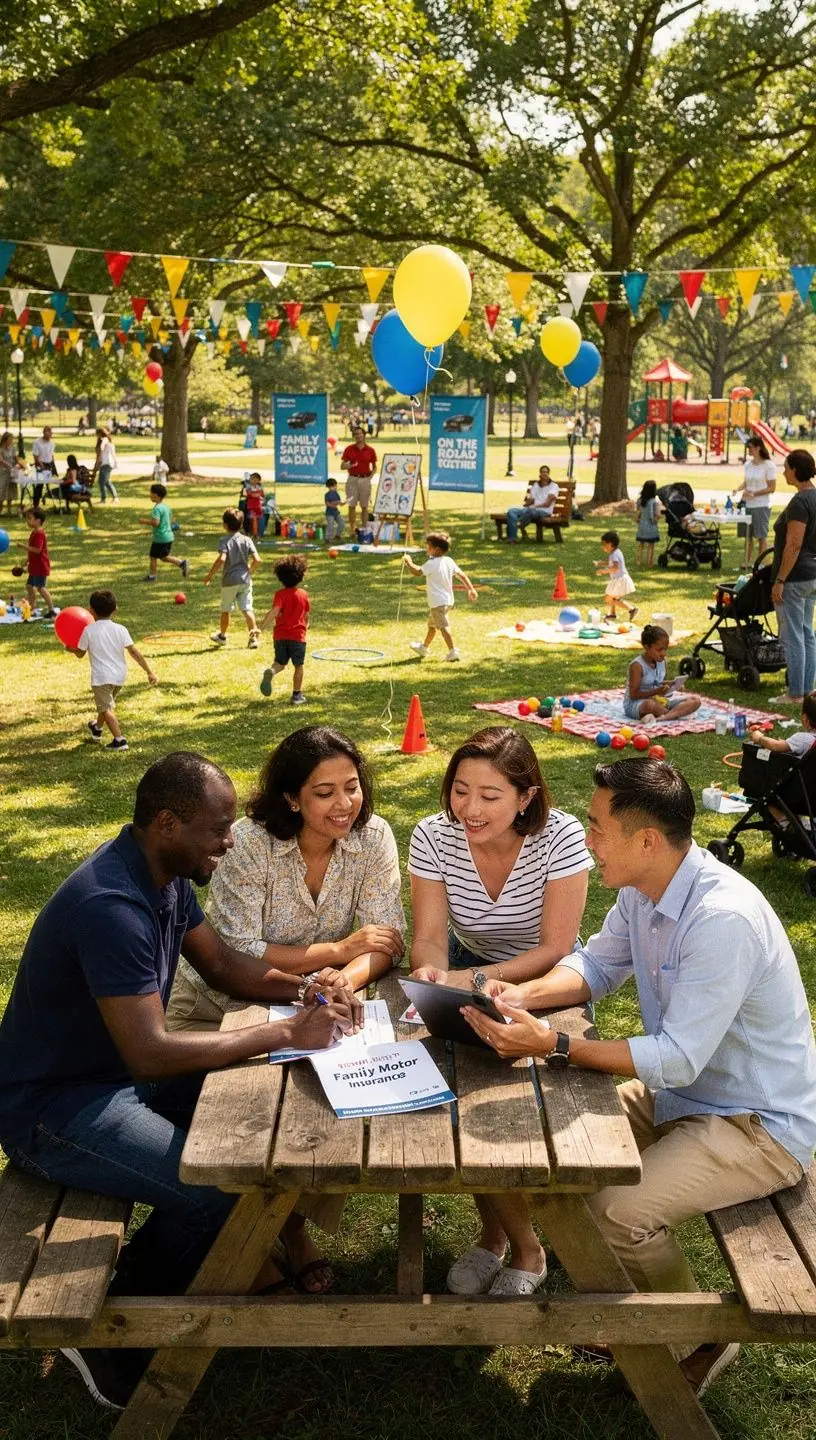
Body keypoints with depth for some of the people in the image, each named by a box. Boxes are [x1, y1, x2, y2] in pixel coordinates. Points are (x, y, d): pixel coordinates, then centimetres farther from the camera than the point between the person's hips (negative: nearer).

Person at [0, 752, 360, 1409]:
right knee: (216, 1189, -21)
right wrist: (288, 1032, -28)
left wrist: (305, 988, -8)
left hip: (117, 1071, 9)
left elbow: (222, 964, 10)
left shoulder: (168, 874, -1)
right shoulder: (110, 905, -31)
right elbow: (150, 1054, -33)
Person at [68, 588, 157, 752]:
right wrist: (149, 672, -6)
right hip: (120, 675, 5)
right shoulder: (120, 629, -4)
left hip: (101, 676, -5)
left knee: (106, 708, -4)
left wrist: (71, 649, 26)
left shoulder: (89, 630, -9)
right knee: (108, 704, 27)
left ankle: (119, 740, -21)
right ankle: (97, 728, 51)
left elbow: (80, 653, 3)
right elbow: (134, 652, -9)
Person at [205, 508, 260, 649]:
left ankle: (222, 635, 32)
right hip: (245, 579, 3)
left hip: (229, 580, -3)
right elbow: (256, 559, -5)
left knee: (225, 609, 15)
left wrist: (210, 574, -14)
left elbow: (221, 559, -23)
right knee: (247, 609, 1)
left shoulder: (224, 540, -10)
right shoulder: (247, 540, 2)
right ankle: (254, 637, -10)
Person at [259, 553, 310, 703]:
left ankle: (270, 672, -20)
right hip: (298, 635, 0)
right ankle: (297, 695, 14)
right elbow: (306, 616, 9)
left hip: (280, 635, 0)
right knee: (298, 666, 11)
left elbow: (274, 612, -22)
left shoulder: (280, 594, -8)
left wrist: (261, 627, -17)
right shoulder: (304, 595, 1)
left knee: (280, 663, 13)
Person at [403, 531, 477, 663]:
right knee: (431, 625, 25)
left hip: (438, 602, -9)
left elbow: (417, 571, -17)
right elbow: (462, 574, 3)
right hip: (448, 600, 9)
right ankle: (424, 647, 41)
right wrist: (471, 589, 8)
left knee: (443, 627, -9)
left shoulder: (432, 563, -19)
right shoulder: (449, 561, 2)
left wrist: (409, 562, 0)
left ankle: (453, 652, -16)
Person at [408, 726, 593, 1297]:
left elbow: (555, 950, -22)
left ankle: (520, 1244, 6)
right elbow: (429, 938, -15)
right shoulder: (433, 837, -16)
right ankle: (495, 1234, 7)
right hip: (469, 971, 3)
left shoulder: (561, 836, -24)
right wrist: (432, 974, -38)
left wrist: (475, 980, -35)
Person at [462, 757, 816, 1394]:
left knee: (616, 1211, -22)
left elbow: (678, 1058, -30)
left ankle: (701, 1342, 8)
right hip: (685, 1091, 9)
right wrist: (524, 994, -11)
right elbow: (597, 965, 9)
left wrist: (553, 1045, -33)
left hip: (762, 1125, -9)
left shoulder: (724, 919, -32)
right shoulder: (642, 890, -4)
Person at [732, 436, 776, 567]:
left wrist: (754, 493, -19)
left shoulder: (768, 465, -10)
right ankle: (746, 562, 20)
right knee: (747, 535, 11)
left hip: (762, 506, -5)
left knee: (761, 536, 2)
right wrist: (738, 489, -3)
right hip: (747, 505, 6)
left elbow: (772, 488, -10)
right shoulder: (747, 464, 8)